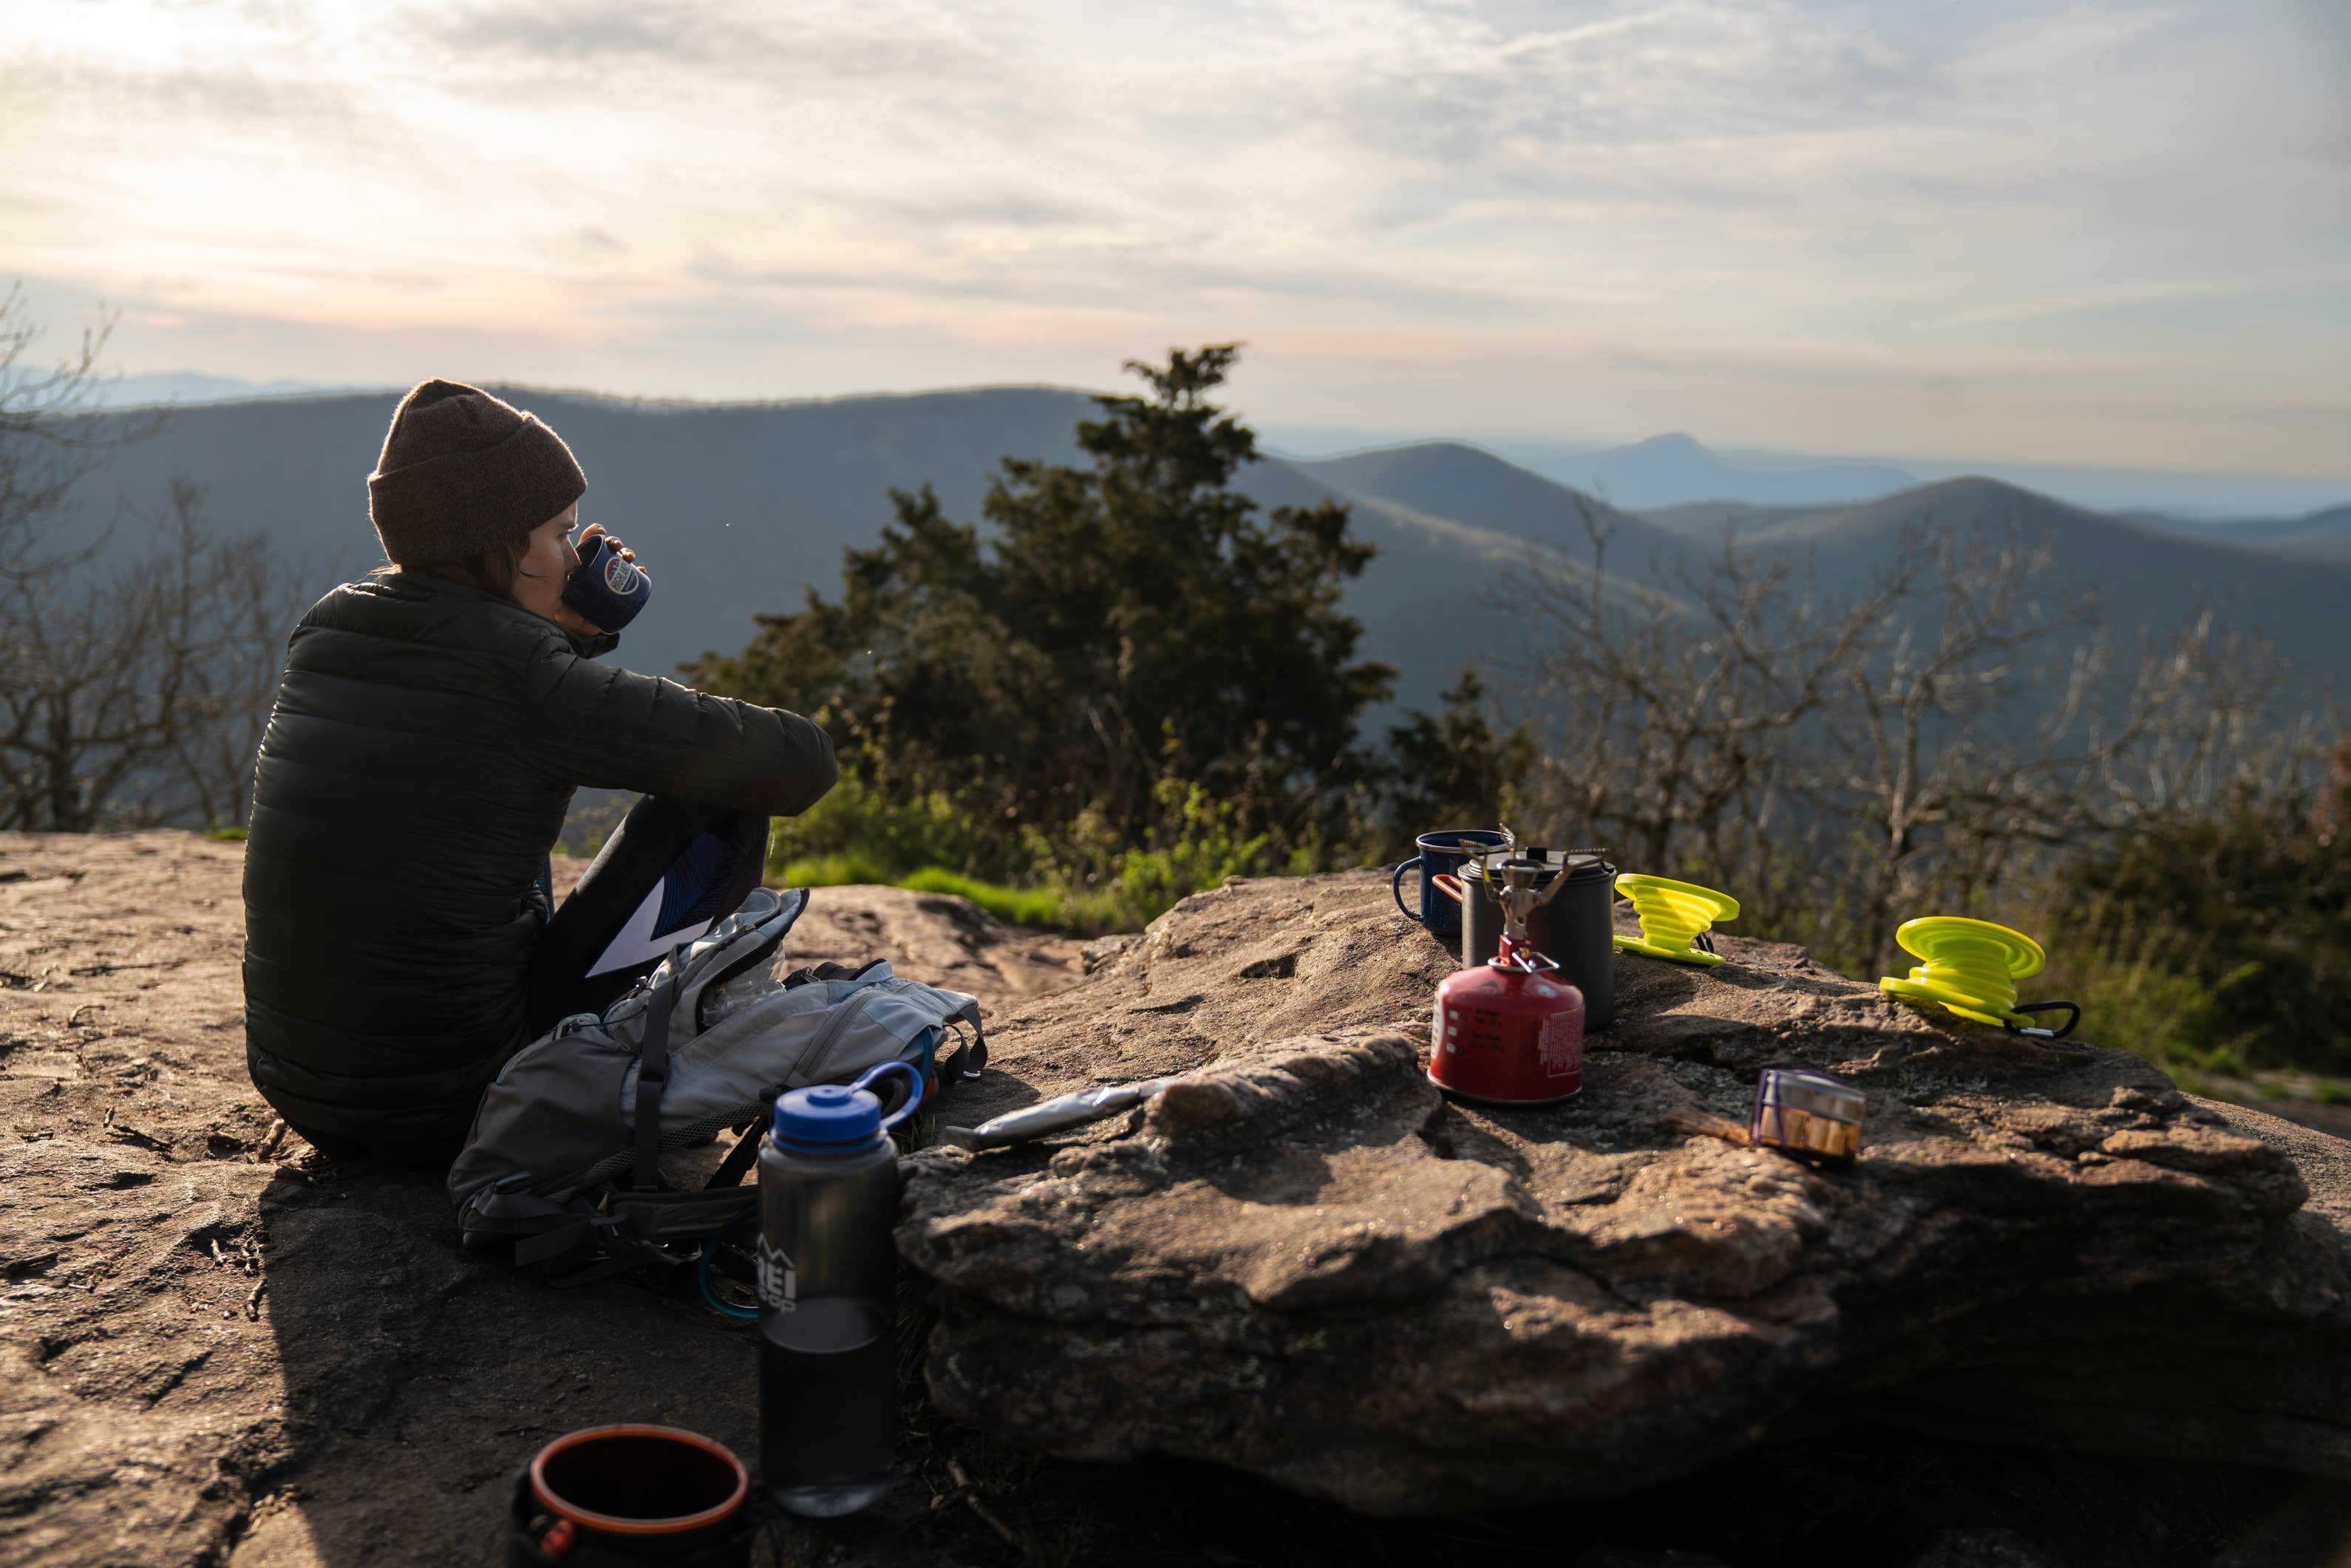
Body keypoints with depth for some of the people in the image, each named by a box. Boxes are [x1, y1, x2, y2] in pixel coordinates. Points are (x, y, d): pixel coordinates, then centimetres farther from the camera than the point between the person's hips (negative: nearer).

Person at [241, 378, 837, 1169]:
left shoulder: (325, 630, 2)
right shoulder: (531, 679, -18)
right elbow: (802, 759, -13)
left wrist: (572, 635, 9)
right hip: (454, 1117, -7)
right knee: (716, 813, 0)